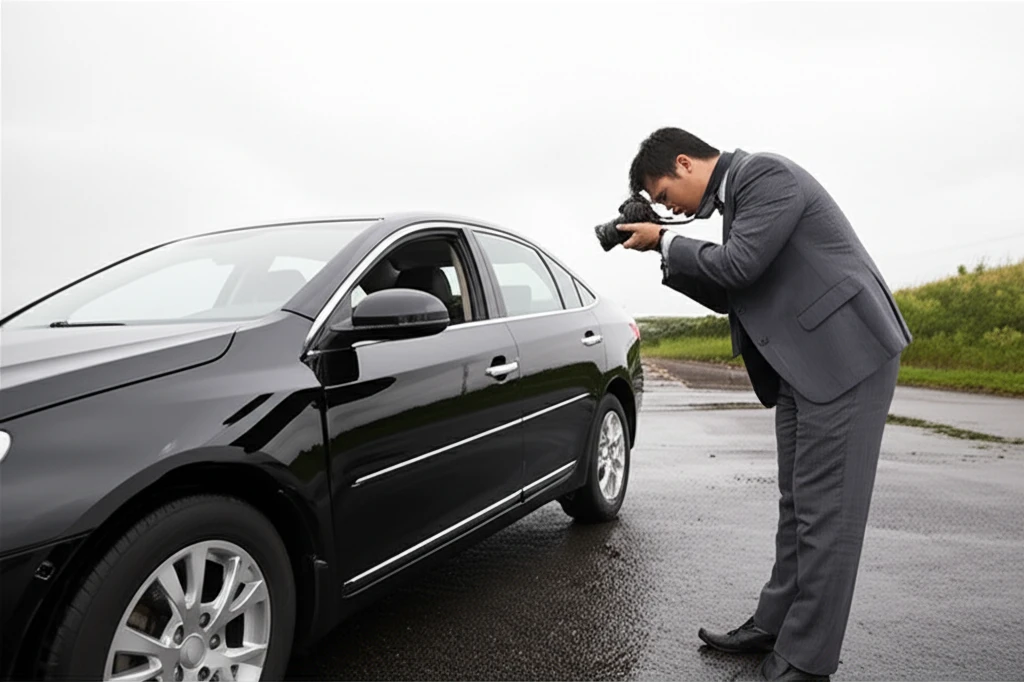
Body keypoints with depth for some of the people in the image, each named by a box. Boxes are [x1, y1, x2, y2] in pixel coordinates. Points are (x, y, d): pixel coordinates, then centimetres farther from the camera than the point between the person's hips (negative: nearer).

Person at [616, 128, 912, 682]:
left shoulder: (765, 173, -10)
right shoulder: (736, 195, 17)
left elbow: (739, 266, -20)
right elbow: (730, 293, 17)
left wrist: (665, 242, -6)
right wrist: (669, 254, 6)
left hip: (845, 353, -10)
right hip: (803, 365, 10)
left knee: (825, 509, -4)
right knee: (798, 505, 14)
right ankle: (774, 625, 25)